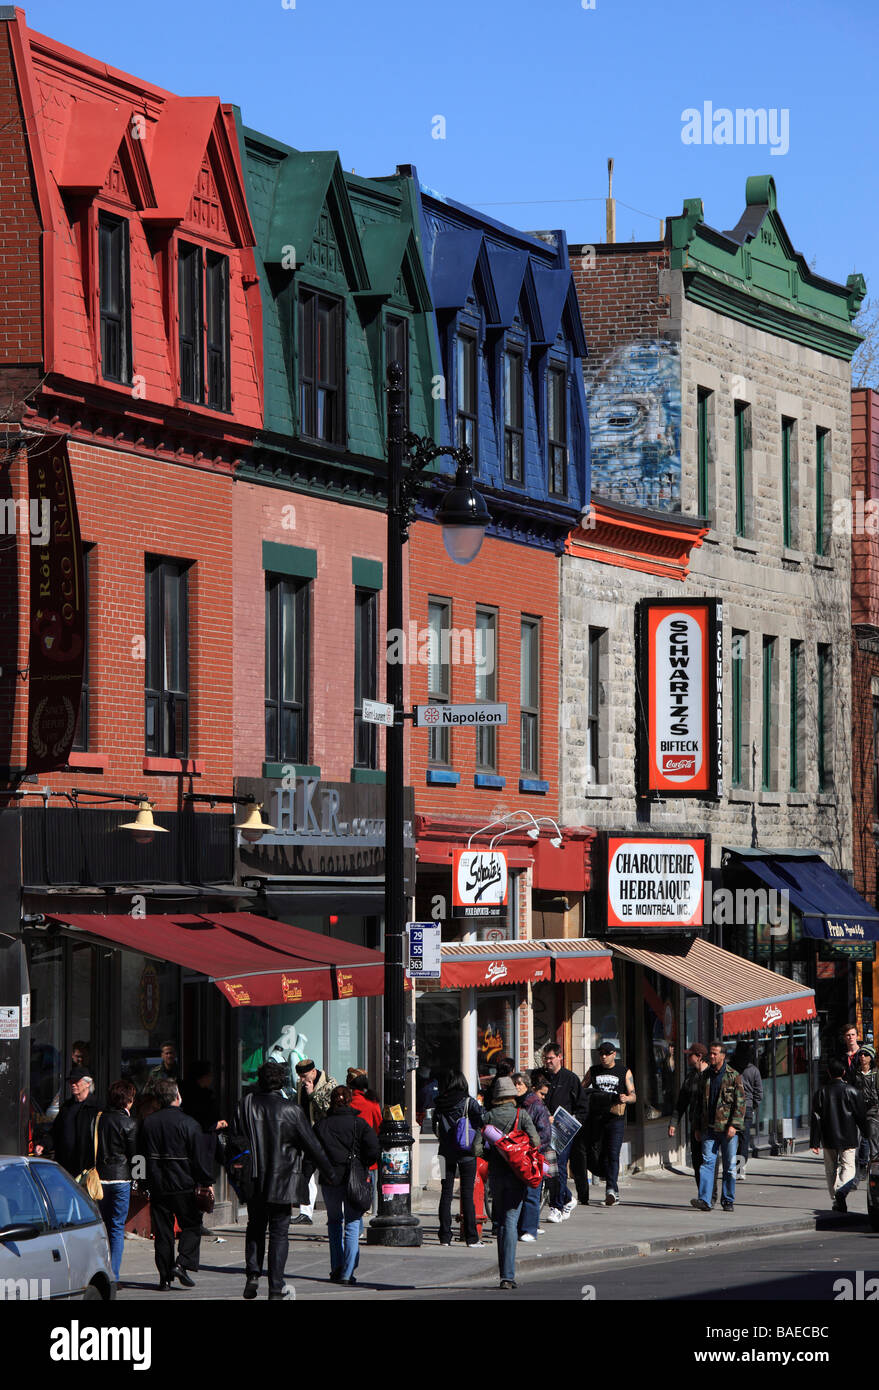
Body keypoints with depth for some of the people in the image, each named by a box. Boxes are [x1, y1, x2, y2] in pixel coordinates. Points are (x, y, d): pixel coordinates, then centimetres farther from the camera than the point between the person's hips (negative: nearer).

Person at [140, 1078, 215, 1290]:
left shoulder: (148, 1123, 4)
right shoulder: (188, 1123, -10)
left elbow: (143, 1153, 12)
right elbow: (201, 1155, -10)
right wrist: (206, 1183, -2)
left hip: (157, 1185, 4)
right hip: (183, 1185, -4)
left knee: (162, 1232, 8)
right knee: (192, 1225, 9)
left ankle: (165, 1276, 6)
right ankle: (182, 1263, -9)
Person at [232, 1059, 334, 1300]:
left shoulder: (245, 1106, -3)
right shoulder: (292, 1110, -10)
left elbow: (237, 1141, -1)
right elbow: (312, 1146, -4)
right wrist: (330, 1171, 8)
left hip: (253, 1181, 2)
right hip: (282, 1181, -2)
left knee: (255, 1227, 20)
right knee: (279, 1233, 4)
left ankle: (252, 1274, 5)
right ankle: (276, 1287, 2)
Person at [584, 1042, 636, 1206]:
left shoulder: (624, 1072, 7)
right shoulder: (593, 1071, 13)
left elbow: (633, 1096, 6)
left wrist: (626, 1098, -17)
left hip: (615, 1118, -4)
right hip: (597, 1117, 4)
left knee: (613, 1154, -15)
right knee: (602, 1155, 6)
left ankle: (611, 1190, -22)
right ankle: (614, 1192, 17)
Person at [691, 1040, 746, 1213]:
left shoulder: (733, 1076, -2)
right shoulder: (706, 1076, 13)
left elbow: (740, 1103, -7)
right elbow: (699, 1102, 19)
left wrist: (734, 1125, -16)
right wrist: (697, 1127, 14)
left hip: (727, 1129, -3)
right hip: (709, 1128, 4)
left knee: (729, 1166, 4)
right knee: (707, 1162, -8)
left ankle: (728, 1201, 13)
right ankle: (704, 1200, -15)